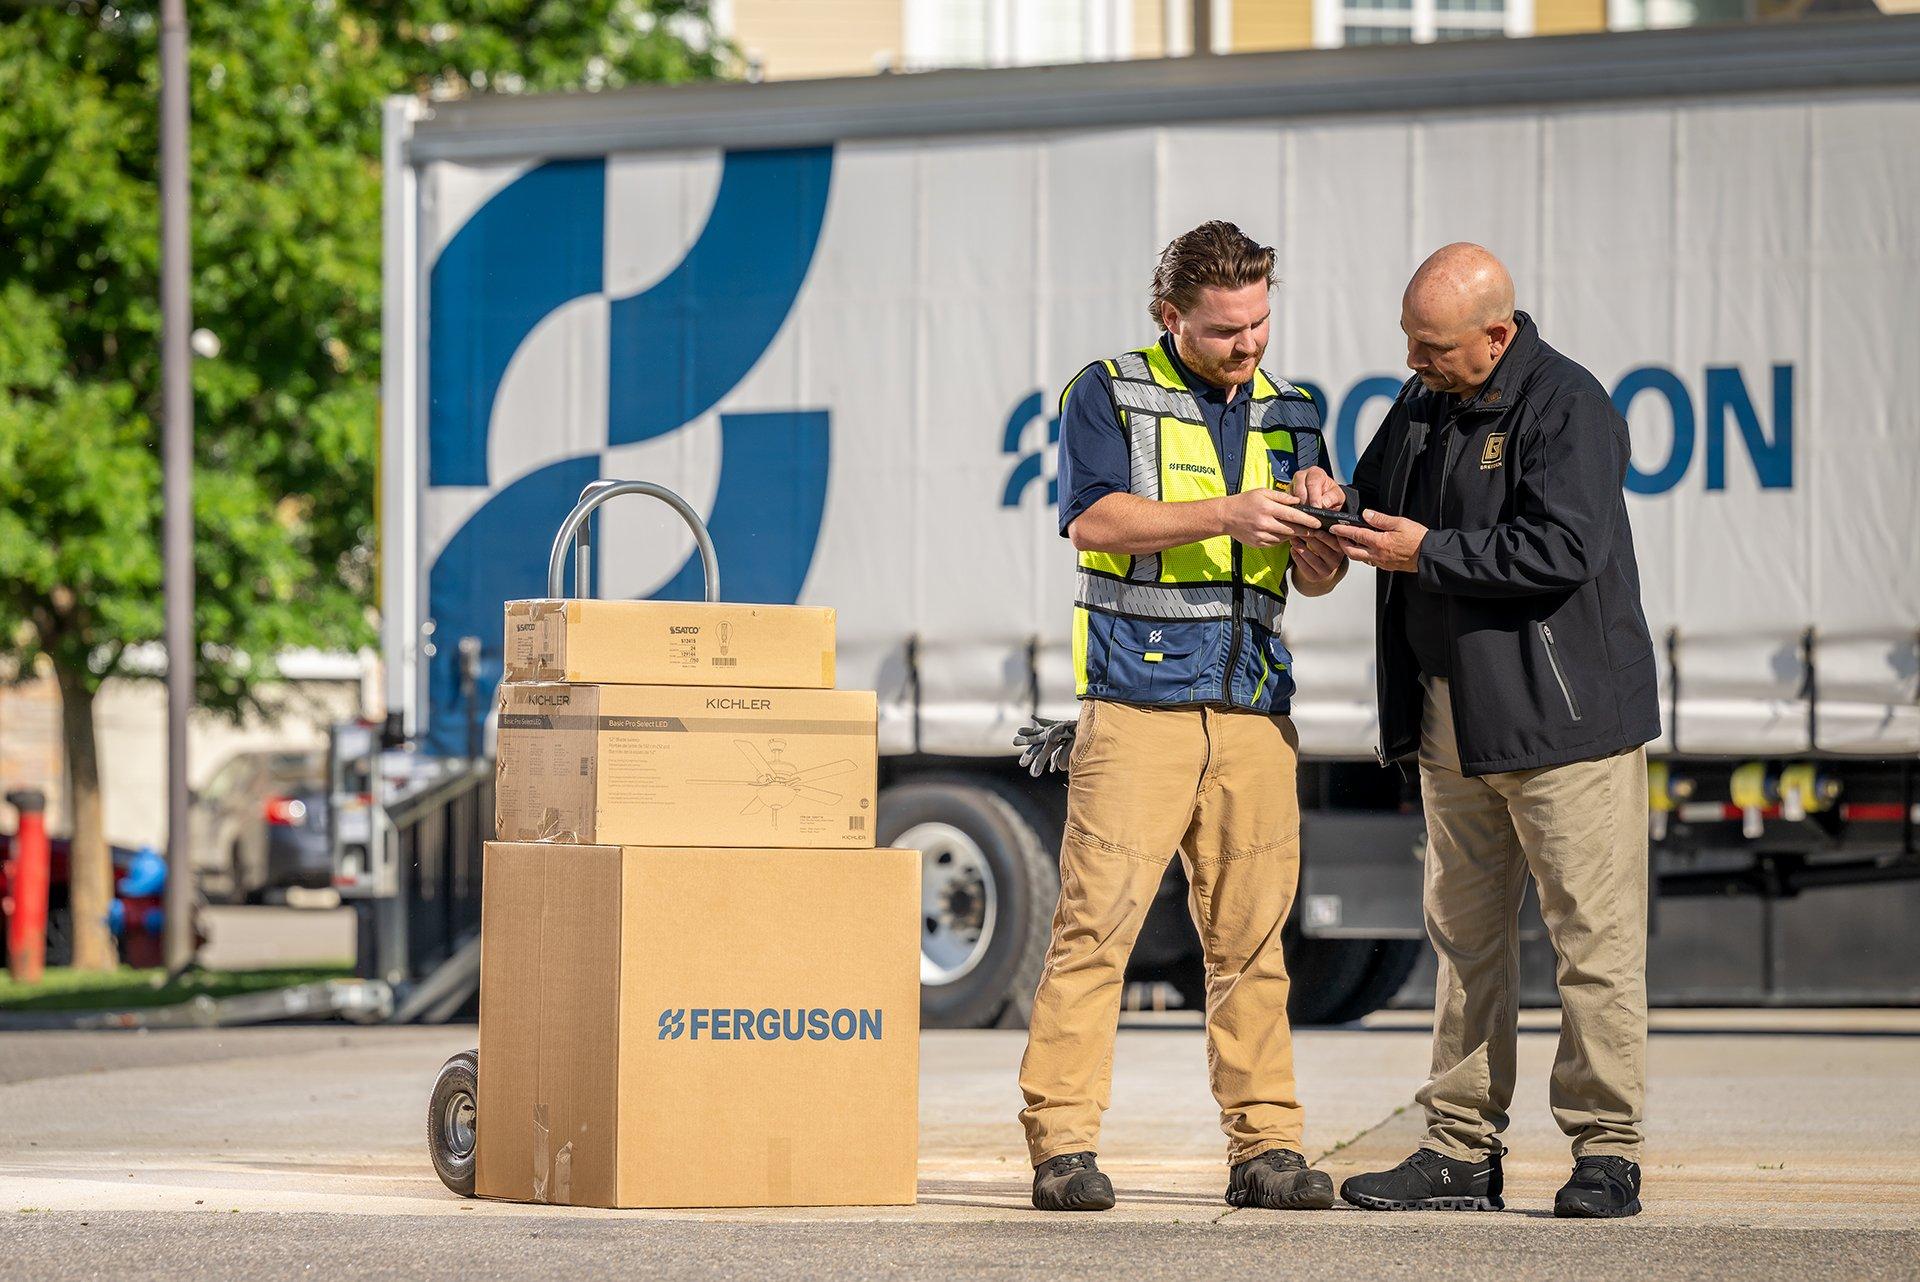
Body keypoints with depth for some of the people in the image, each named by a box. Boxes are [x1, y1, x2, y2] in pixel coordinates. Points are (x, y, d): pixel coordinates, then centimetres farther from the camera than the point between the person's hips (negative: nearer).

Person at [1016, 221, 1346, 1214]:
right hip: (1137, 703, -4)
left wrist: (1319, 555, -6)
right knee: (1097, 919, -9)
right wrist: (1224, 516, -19)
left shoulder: (1288, 416, 18)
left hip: (1253, 710, 4)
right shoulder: (1110, 395, 4)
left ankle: (1265, 1148, 7)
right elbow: (1094, 518, -11)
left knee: (1250, 934, 4)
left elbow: (1312, 578, 18)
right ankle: (1062, 1144, -8)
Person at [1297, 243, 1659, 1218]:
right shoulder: (1421, 403, 12)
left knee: (1592, 937, -4)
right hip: (1454, 724, 8)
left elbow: (1564, 547, -23)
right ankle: (1461, 1151, 14)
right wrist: (1340, 506, 1)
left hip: (1563, 716, -8)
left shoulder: (1567, 408, -13)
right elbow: (1386, 498, 24)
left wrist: (1428, 552, -19)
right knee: (1464, 936, 10)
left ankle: (1607, 1151, 0)